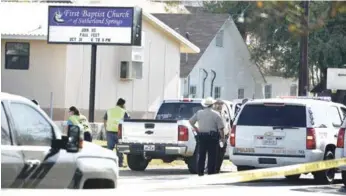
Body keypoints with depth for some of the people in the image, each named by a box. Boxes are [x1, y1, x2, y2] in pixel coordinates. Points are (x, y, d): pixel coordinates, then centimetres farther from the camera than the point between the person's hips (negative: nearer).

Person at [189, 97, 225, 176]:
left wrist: (196, 129, 19)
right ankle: (211, 172, -1)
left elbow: (191, 121, 11)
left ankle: (200, 172, 9)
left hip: (201, 136, 3)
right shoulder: (216, 114, -6)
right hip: (212, 136, -3)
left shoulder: (199, 113, 4)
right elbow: (221, 127, -9)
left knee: (201, 155, 9)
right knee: (212, 156, 1)